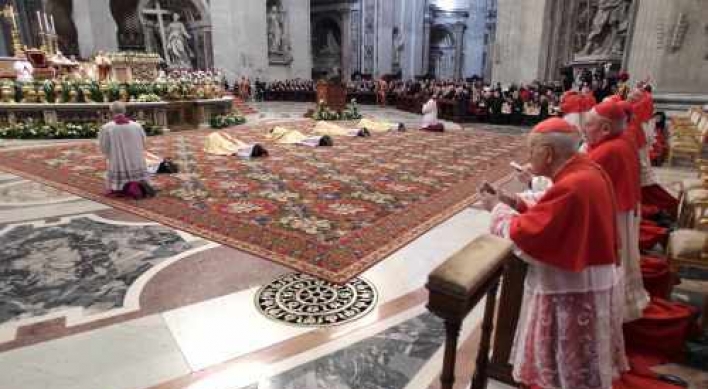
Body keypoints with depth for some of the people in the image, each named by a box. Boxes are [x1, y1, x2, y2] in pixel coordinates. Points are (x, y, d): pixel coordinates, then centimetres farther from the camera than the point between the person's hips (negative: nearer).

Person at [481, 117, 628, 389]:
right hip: (588, 279, 10)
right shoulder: (587, 171, 2)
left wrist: (497, 209, -8)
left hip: (573, 289, -10)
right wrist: (516, 204, 3)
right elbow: (553, 218, 9)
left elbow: (525, 234, -24)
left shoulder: (570, 187, -29)